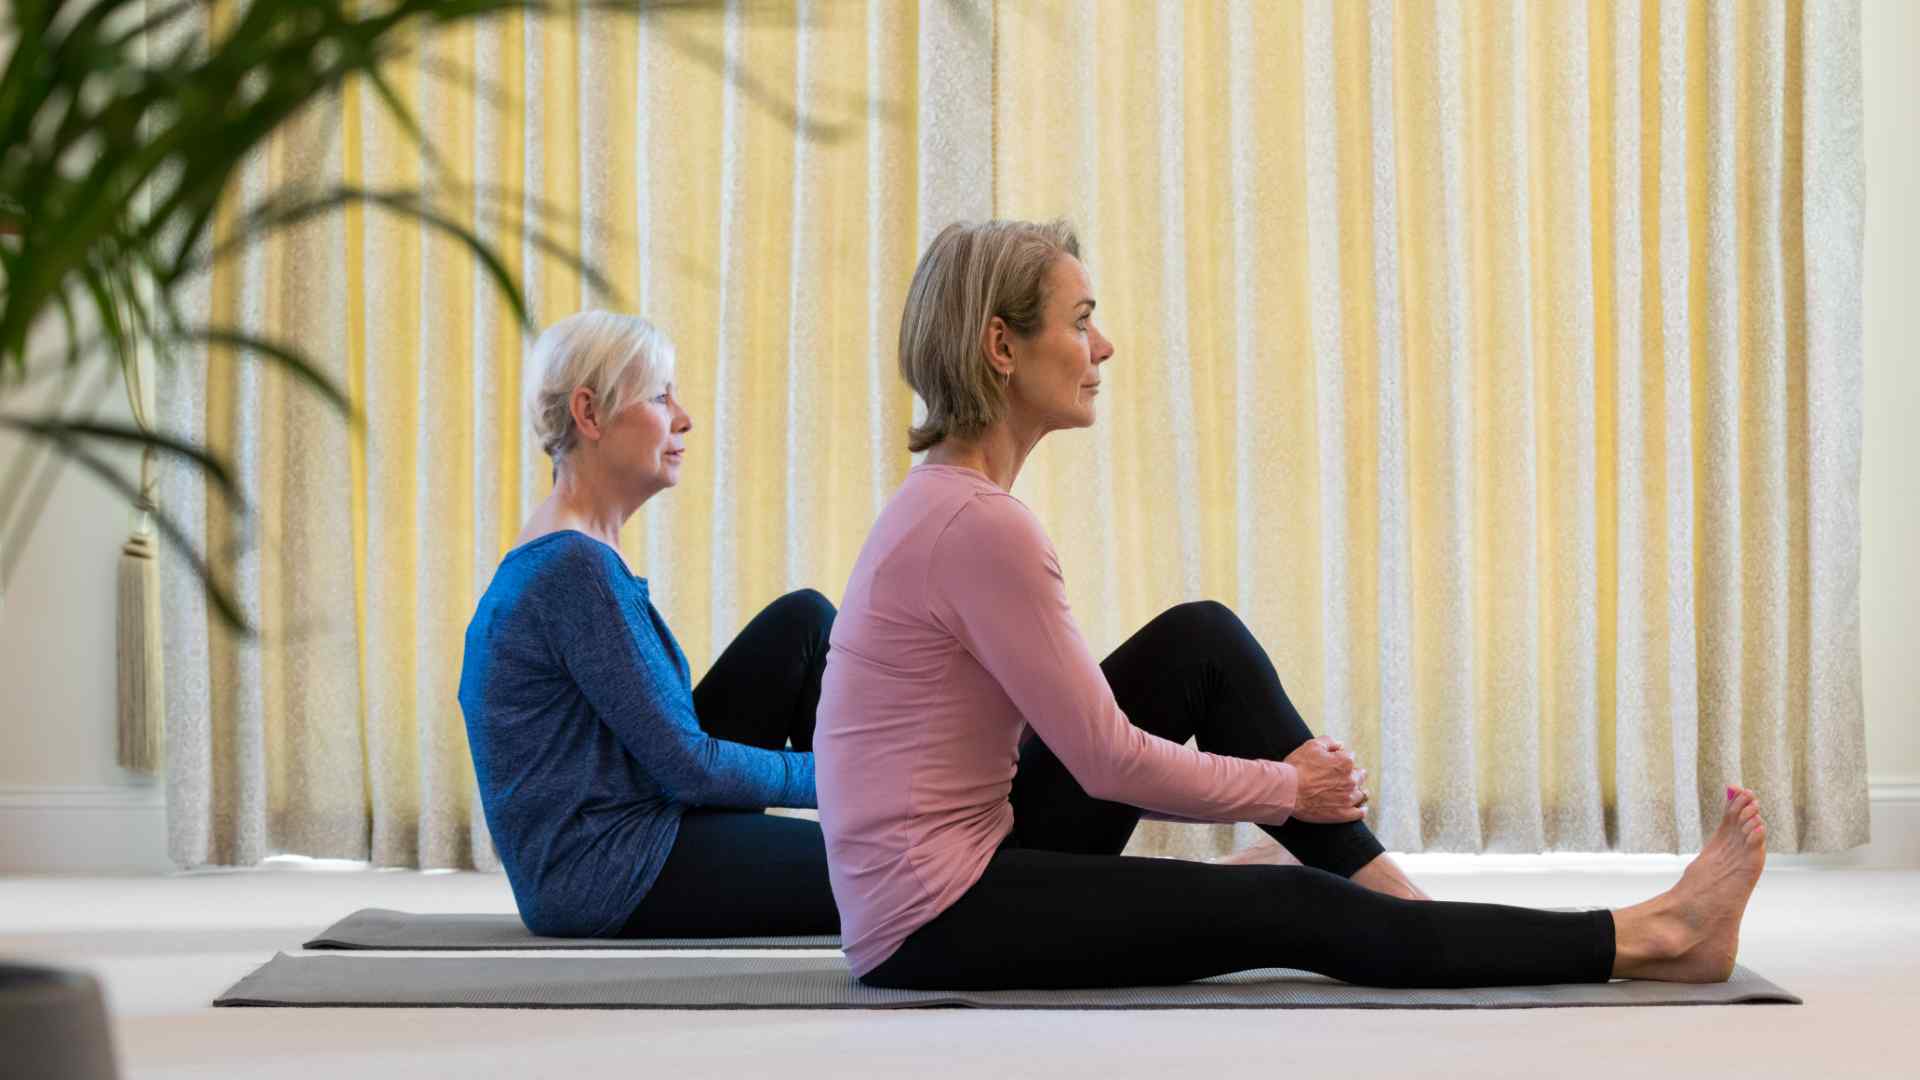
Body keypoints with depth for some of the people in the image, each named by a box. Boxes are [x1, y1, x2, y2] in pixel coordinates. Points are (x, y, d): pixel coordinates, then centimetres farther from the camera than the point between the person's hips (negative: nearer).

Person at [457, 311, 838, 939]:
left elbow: (667, 741, 18)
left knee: (804, 621, 9)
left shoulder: (559, 554, 12)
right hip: (607, 882, -10)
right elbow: (689, 767, -19)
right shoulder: (578, 568, -20)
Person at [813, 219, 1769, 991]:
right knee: (1298, 911, -4)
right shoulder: (980, 524, -21)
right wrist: (1285, 789, -2)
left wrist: (1279, 773, 14)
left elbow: (1079, 716, 18)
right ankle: (1644, 942, 7)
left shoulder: (951, 497, 10)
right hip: (937, 922, -9)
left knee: (1202, 643, 6)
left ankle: (1389, 890, 11)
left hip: (974, 846, 9)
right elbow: (1108, 759, -17)